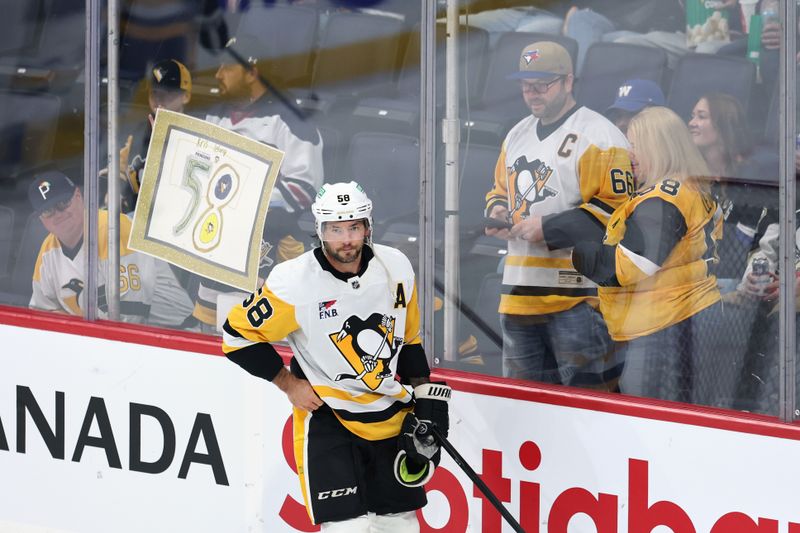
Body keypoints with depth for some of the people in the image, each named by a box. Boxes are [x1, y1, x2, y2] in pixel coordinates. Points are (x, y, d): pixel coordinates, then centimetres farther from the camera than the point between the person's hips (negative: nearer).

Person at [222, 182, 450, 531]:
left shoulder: (396, 269, -4)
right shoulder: (292, 283, -19)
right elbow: (239, 335, -8)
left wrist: (425, 398, 10)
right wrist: (289, 384, -8)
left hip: (390, 417, 5)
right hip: (327, 417, -5)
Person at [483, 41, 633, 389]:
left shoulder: (598, 135, -8)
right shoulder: (517, 136, 19)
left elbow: (618, 207, -15)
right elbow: (500, 189, 31)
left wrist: (549, 229, -16)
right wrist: (497, 211, 6)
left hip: (578, 294, -8)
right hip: (520, 292, 8)